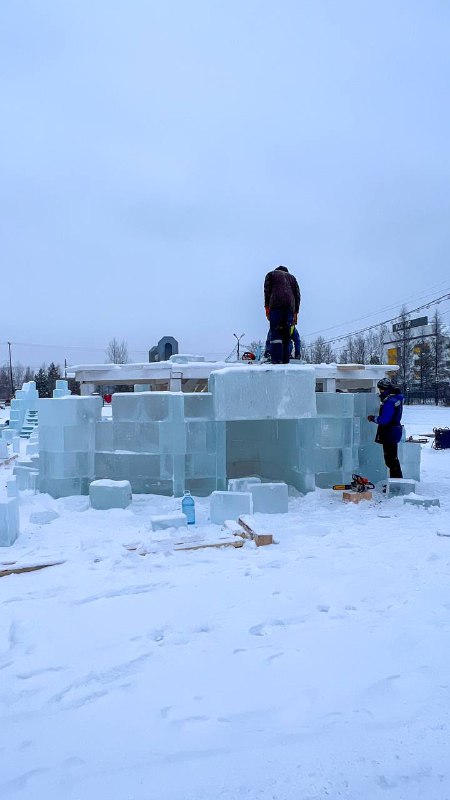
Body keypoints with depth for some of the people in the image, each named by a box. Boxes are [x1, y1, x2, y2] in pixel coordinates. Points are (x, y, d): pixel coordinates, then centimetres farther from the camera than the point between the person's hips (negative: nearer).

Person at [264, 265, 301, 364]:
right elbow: (297, 294, 21)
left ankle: (276, 361, -23)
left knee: (275, 333, -10)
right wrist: (296, 312, 17)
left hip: (276, 305, -3)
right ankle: (285, 361, -3)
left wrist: (267, 307, 2)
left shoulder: (271, 274, 23)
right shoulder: (291, 276, 31)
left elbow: (267, 290, 6)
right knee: (286, 334, 5)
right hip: (290, 306, 4)